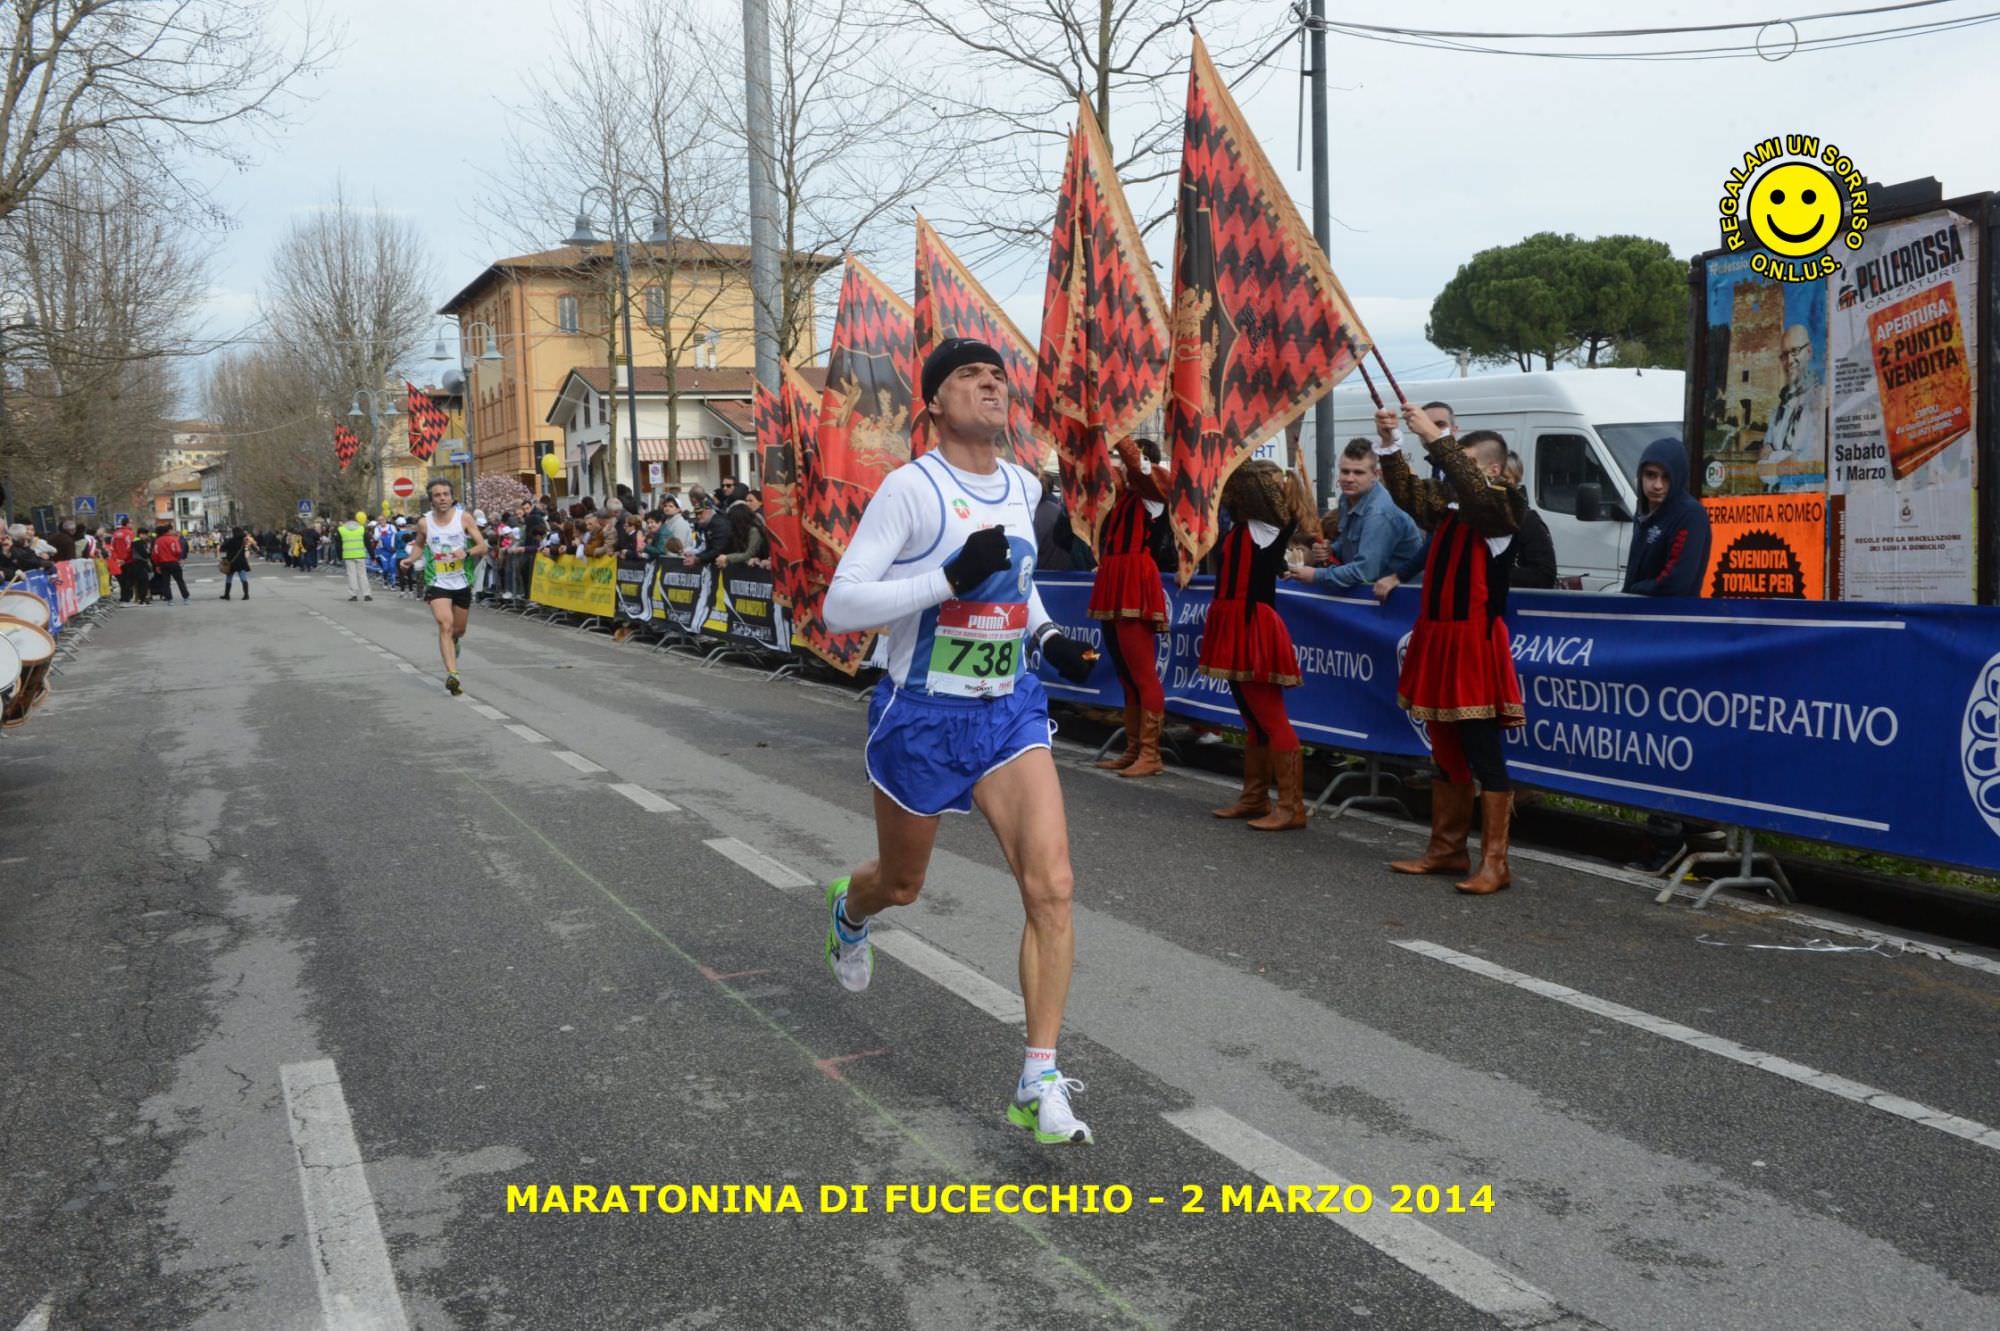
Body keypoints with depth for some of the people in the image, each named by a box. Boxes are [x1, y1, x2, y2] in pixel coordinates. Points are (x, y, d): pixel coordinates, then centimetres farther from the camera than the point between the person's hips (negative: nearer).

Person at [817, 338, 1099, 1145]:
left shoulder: (1023, 487, 5)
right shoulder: (911, 488, -15)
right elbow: (840, 605, -20)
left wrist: (1047, 636, 6)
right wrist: (950, 579, -30)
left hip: (1009, 714, 4)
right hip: (922, 717, -4)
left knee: (1051, 885, -14)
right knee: (902, 882, 18)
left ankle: (1039, 1084, -5)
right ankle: (848, 911, 57)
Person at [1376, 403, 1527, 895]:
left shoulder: (1505, 505, -9)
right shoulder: (1447, 507, 12)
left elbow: (1473, 489, -27)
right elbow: (1407, 490, 9)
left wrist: (1436, 439, -30)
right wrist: (1390, 444, -6)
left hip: (1475, 641, -8)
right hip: (1437, 637, 8)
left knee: (1484, 756, -5)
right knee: (1445, 754, 14)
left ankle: (1493, 862, -1)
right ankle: (1446, 850, 23)